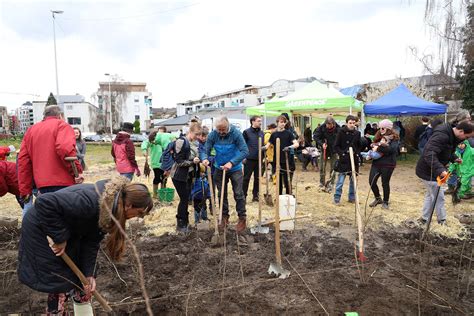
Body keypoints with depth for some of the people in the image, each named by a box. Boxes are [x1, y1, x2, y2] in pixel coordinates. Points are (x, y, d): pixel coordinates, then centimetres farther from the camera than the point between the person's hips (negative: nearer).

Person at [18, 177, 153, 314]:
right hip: (40, 230, -8)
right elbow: (44, 202, -39)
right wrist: (59, 237, -30)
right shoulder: (90, 202, -38)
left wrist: (89, 273, -9)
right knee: (59, 284, -2)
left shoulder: (110, 206, -10)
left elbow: (92, 241, -5)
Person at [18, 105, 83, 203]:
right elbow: (65, 148, -20)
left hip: (42, 184, 6)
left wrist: (25, 190, 13)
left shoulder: (31, 130, 20)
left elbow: (23, 160, 13)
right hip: (62, 182, -6)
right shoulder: (61, 125, 2)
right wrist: (77, 171, -13)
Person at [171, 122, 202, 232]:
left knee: (186, 199, 13)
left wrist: (198, 163, 2)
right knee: (184, 199, -2)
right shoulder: (181, 142, -18)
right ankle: (180, 225, 11)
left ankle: (185, 222, 26)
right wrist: (192, 161, -26)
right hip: (179, 176, -7)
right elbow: (179, 161, -20)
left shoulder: (193, 143, 4)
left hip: (188, 176, 7)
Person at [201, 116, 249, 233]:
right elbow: (206, 150, -9)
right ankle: (224, 217, 27)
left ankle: (242, 218, 13)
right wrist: (204, 158, -34)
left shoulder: (236, 133, -20)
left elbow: (245, 151, -25)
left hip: (235, 169, -3)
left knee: (238, 194, 0)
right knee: (221, 194, 11)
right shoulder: (213, 135, -11)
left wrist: (232, 163, -35)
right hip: (219, 169, 3)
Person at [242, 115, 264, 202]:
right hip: (249, 159, -5)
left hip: (259, 159, 5)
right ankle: (244, 196, 9)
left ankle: (255, 196, 19)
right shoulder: (246, 132, -5)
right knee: (246, 178, 1)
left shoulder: (261, 133, 11)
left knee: (257, 178, 10)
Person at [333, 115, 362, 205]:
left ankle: (352, 197, 24)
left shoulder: (357, 133, 7)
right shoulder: (341, 132, -4)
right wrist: (342, 153, -14)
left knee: (353, 180, 11)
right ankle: (337, 198, 6)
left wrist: (357, 153, 2)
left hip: (354, 159, 4)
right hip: (343, 160, -4)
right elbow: (336, 146, -3)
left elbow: (359, 146, 18)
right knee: (340, 180, -4)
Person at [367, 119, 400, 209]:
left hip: (388, 164, -5)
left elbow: (392, 149, -22)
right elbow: (374, 145, 17)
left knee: (385, 183, 4)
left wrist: (379, 148, -24)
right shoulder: (379, 136, 9)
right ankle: (378, 199, 26)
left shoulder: (394, 138, -7)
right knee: (371, 181, 2)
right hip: (376, 162, 5)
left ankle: (385, 202, 24)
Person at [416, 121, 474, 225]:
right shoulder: (441, 136, -29)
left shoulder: (451, 136, 3)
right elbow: (429, 154, -39)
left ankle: (424, 218, 33)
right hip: (429, 172, -11)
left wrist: (454, 158, -1)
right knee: (439, 197, 3)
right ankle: (442, 220, 21)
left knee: (431, 194, 21)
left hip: (432, 170, 11)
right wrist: (440, 170, -49)